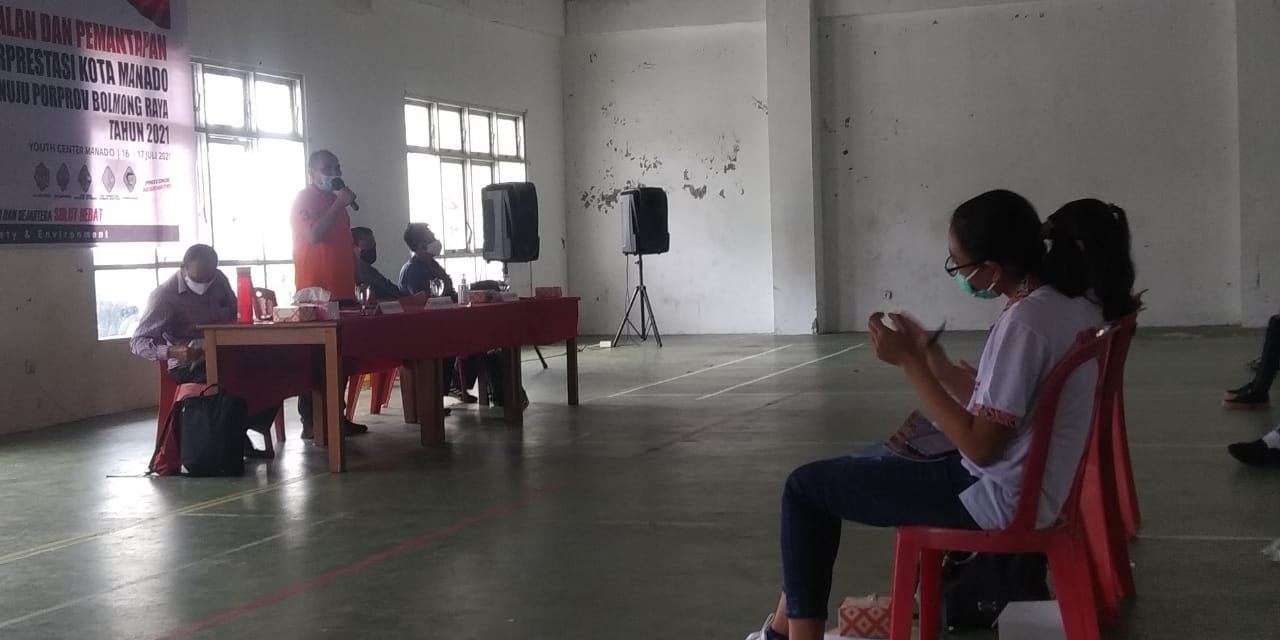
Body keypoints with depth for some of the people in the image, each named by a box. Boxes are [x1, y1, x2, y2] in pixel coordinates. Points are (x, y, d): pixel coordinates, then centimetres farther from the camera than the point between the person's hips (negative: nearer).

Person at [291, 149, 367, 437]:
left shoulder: (336, 201, 21)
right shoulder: (304, 199, -4)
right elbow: (314, 234, -21)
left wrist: (357, 275, 19)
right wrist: (340, 204, -17)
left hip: (341, 290, 8)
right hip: (316, 292, -8)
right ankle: (310, 420, -7)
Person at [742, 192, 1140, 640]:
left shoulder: (1024, 323, -26)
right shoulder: (1068, 299, 4)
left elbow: (979, 446, -23)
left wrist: (908, 362, -19)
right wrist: (928, 355, 5)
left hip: (995, 497, -10)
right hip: (1023, 484, 10)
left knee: (805, 487, 0)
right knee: (868, 460, 25)